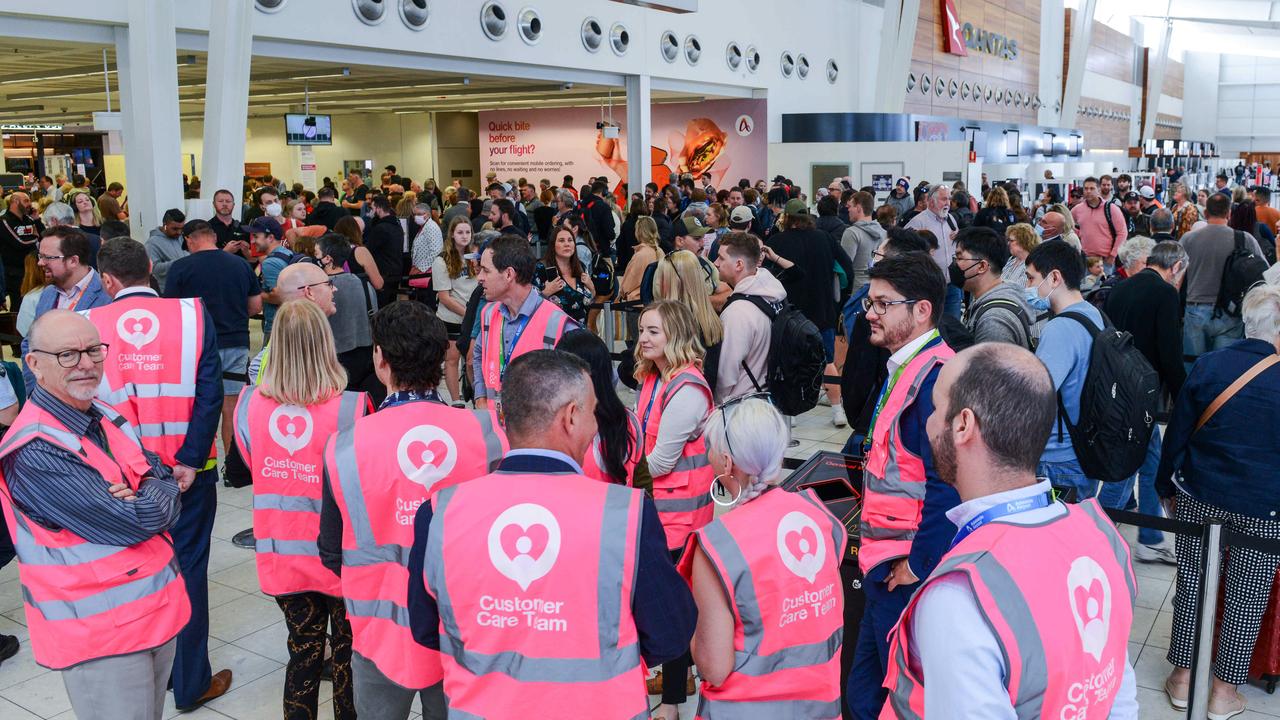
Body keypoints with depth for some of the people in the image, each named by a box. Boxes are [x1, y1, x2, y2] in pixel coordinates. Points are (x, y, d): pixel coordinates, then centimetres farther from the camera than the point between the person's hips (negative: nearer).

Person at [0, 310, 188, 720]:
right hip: (100, 633, -8)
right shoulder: (34, 452, -20)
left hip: (156, 610, 8)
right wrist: (154, 498, -3)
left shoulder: (108, 420, 7)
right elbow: (135, 522, -23)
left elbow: (166, 480, 7)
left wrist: (145, 499, -14)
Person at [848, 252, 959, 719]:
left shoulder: (935, 376, -21)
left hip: (908, 573, -9)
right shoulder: (906, 367, 11)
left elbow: (946, 483, -26)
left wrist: (918, 566, -19)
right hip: (888, 562, 10)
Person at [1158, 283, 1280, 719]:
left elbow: (1176, 434, 1)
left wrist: (1168, 487, 12)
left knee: (1191, 583, 13)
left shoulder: (1207, 366, -6)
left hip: (1199, 498, 2)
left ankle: (1182, 676, 23)